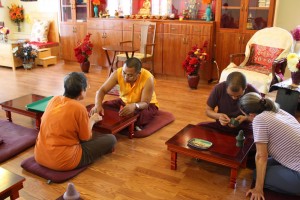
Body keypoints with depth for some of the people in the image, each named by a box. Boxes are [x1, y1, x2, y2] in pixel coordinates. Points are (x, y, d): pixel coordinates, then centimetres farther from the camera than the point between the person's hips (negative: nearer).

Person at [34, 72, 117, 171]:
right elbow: (86, 137, -5)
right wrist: (92, 120, 12)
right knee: (111, 139, 2)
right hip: (63, 162, -7)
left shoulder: (54, 99, 0)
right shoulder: (79, 108, -19)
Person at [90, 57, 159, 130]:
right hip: (125, 101, 4)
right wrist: (97, 105, -42)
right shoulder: (118, 73, -23)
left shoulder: (148, 78, -32)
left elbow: (145, 103, -30)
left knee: (144, 114, -37)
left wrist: (134, 106, -54)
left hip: (147, 104, -3)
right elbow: (102, 90, -21)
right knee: (104, 107, -17)